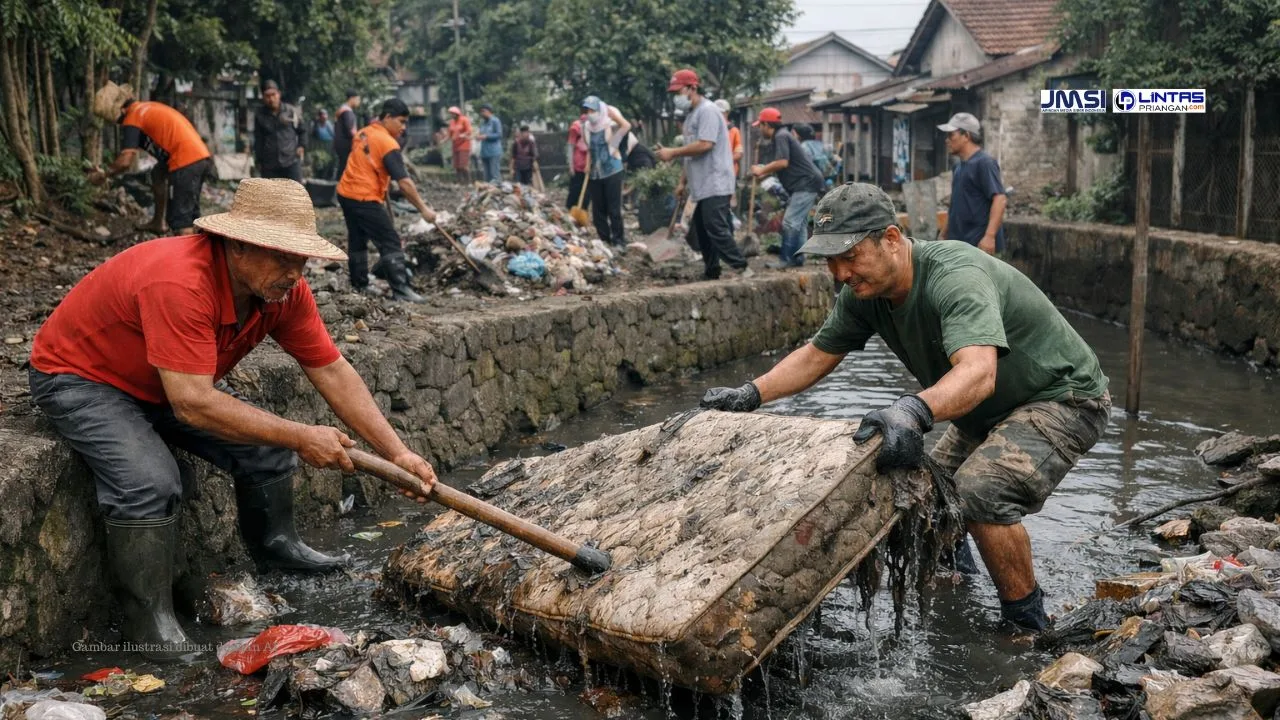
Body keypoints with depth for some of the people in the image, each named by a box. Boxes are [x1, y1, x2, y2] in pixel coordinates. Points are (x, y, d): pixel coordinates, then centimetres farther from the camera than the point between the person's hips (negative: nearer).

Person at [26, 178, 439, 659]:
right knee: (150, 484, -29)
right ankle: (148, 618, -10)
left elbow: (333, 373, -11)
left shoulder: (283, 288, -16)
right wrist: (301, 437, -34)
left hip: (170, 383, 7)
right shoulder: (180, 284, -40)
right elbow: (193, 404, -41)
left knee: (269, 448, 0)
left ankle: (275, 547, 26)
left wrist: (397, 453, -17)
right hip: (80, 378, -7)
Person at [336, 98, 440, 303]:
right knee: (391, 244, -6)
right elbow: (404, 182, -19)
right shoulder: (388, 144, -15)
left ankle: (360, 285, 25)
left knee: (357, 241, 18)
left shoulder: (363, 133, 10)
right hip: (365, 200, -9)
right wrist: (423, 209, -16)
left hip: (346, 193, 9)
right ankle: (401, 290, -10)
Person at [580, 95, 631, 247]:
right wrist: (588, 164, 10)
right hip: (595, 173, 6)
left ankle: (619, 240, 2)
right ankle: (605, 239, 18)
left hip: (612, 171, -6)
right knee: (598, 210, 8)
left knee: (614, 209, -5)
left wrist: (612, 113, -18)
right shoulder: (586, 127, 6)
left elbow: (626, 125, -25)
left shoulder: (610, 124, -8)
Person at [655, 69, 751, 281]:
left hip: (714, 184, -10)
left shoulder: (707, 111, -10)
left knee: (716, 229, -15)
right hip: (701, 185, 10)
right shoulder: (691, 114, 20)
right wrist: (683, 181, 20)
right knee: (702, 231, 10)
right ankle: (711, 272, 16)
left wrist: (672, 153, -16)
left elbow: (704, 145, -22)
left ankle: (742, 268, -14)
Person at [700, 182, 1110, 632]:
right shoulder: (864, 291, -8)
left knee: (980, 489, -29)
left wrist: (915, 411, -68)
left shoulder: (956, 279, -34)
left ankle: (1028, 626, -10)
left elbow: (978, 373, -50)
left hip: (1065, 398, -9)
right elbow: (816, 356, 4)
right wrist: (750, 395, -7)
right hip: (986, 412, 9)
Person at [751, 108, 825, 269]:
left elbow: (782, 163, -24)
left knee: (790, 222, -13)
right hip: (802, 185, 11)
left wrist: (761, 170, -12)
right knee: (797, 223, 13)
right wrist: (764, 174, 16)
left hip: (806, 184, -11)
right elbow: (783, 165, 24)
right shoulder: (781, 136, 19)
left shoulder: (781, 137, -13)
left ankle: (788, 259, -12)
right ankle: (797, 258, 18)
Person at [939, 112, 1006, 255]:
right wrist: (946, 235, 20)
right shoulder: (960, 166, 16)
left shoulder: (984, 163, -12)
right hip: (959, 243, 10)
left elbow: (1000, 199, -20)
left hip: (978, 244, -10)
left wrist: (989, 236, -29)